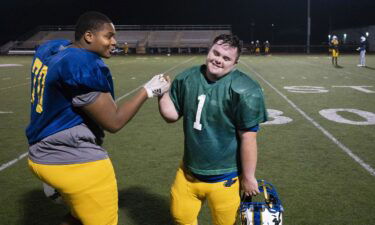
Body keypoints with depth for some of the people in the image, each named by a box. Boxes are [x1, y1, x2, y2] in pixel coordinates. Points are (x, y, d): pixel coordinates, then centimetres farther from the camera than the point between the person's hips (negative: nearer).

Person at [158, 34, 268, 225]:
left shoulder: (243, 90, -22)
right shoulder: (187, 79, -3)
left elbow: (248, 137, -18)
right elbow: (172, 115, 4)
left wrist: (248, 177, -12)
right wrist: (162, 93, -13)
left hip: (223, 177, -5)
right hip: (189, 171, 6)